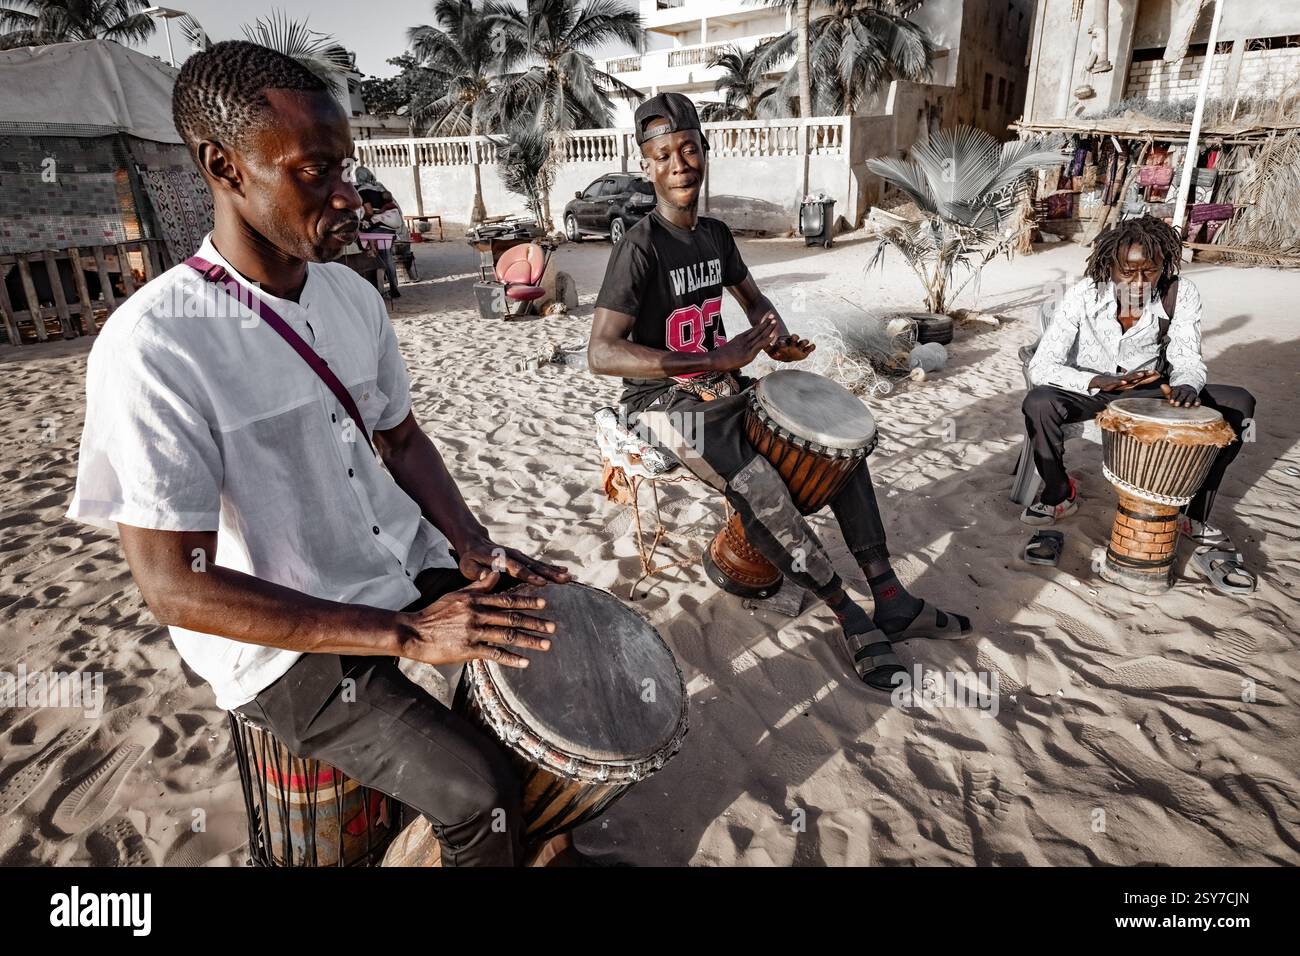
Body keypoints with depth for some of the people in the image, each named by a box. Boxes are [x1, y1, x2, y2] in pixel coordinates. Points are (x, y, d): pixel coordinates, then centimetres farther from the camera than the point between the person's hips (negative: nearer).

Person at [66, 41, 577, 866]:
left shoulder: (354, 296, -1)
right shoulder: (154, 346, -23)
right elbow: (178, 587, -23)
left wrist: (476, 549, -9)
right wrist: (410, 636, -28)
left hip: (412, 569, 7)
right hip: (285, 646, -6)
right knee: (480, 791, -18)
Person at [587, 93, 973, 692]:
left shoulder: (715, 236, 7)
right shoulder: (639, 249, -18)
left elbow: (752, 298, 23)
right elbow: (601, 354, -28)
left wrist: (777, 338, -2)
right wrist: (715, 360, -33)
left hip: (721, 390, 8)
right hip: (663, 401, -8)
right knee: (761, 490, -30)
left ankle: (892, 601, 7)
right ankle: (852, 619, -7)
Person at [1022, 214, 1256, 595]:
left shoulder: (1181, 294, -17)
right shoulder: (1083, 296, -23)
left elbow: (1187, 358, -11)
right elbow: (1041, 367, -28)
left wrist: (1186, 385, -36)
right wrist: (1102, 382, -44)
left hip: (1149, 389, 3)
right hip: (1089, 389, -2)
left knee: (1237, 404, -17)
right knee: (1038, 404, -34)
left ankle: (1195, 516, -2)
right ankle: (1059, 493, -6)